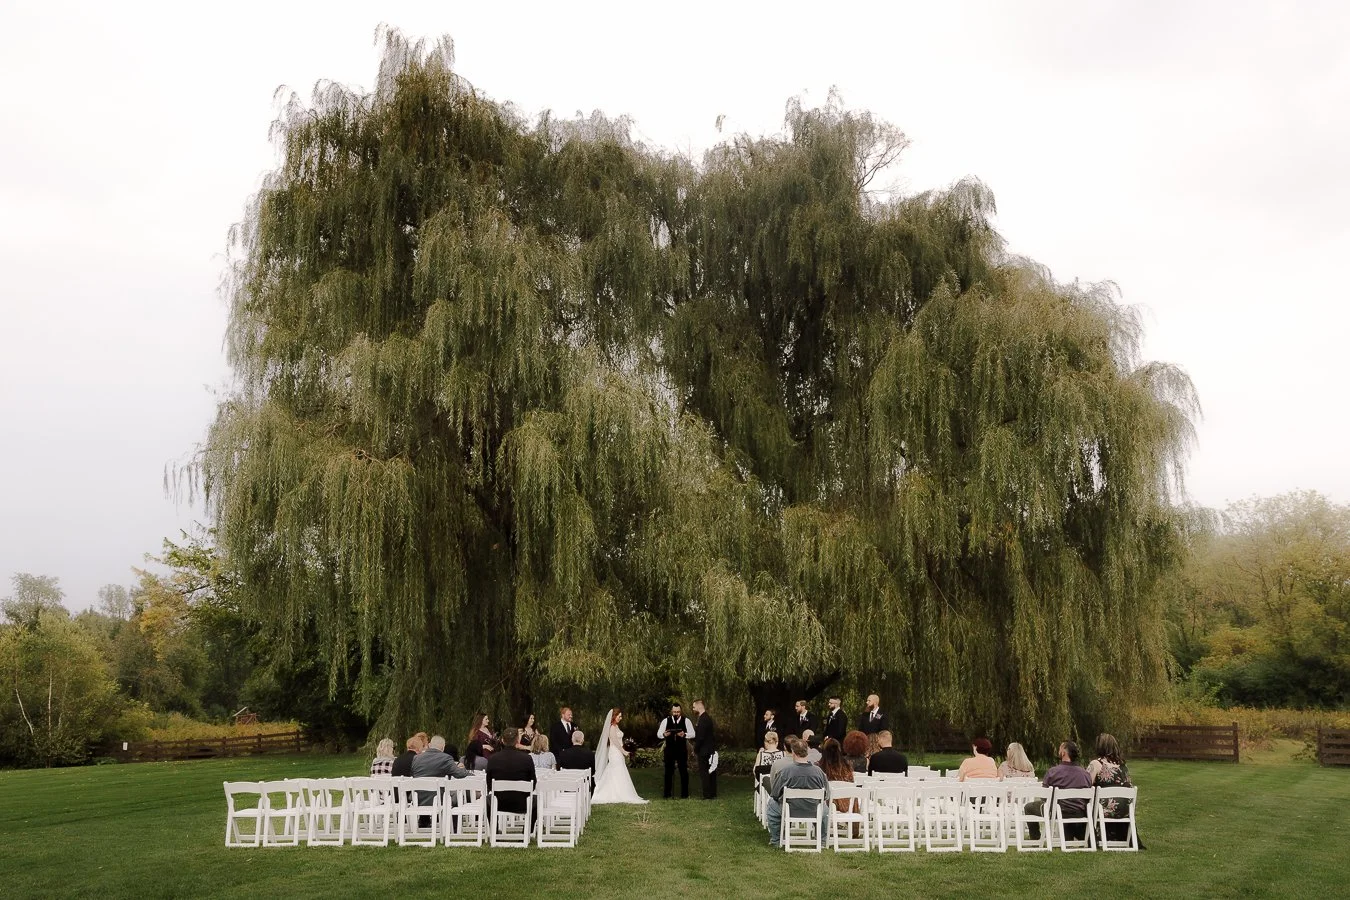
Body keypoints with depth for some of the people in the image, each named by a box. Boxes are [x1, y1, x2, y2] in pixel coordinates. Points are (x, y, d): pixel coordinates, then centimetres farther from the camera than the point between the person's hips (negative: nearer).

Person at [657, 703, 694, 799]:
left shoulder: (686, 721, 0)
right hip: (669, 750, 1)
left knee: (684, 772, 2)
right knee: (668, 772, 6)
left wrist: (684, 735, -25)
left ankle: (684, 794, 10)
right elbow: (658, 734, 2)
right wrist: (664, 734, -21)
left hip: (682, 750, -1)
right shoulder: (665, 721, 3)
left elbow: (692, 733, -5)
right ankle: (667, 794, 15)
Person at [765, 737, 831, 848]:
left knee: (770, 802, 25)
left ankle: (775, 840, 26)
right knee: (824, 806, 36)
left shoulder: (785, 770, -18)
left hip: (790, 811, -2)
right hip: (814, 812, 2)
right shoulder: (818, 771, -12)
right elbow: (826, 795, -1)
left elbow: (774, 795, -9)